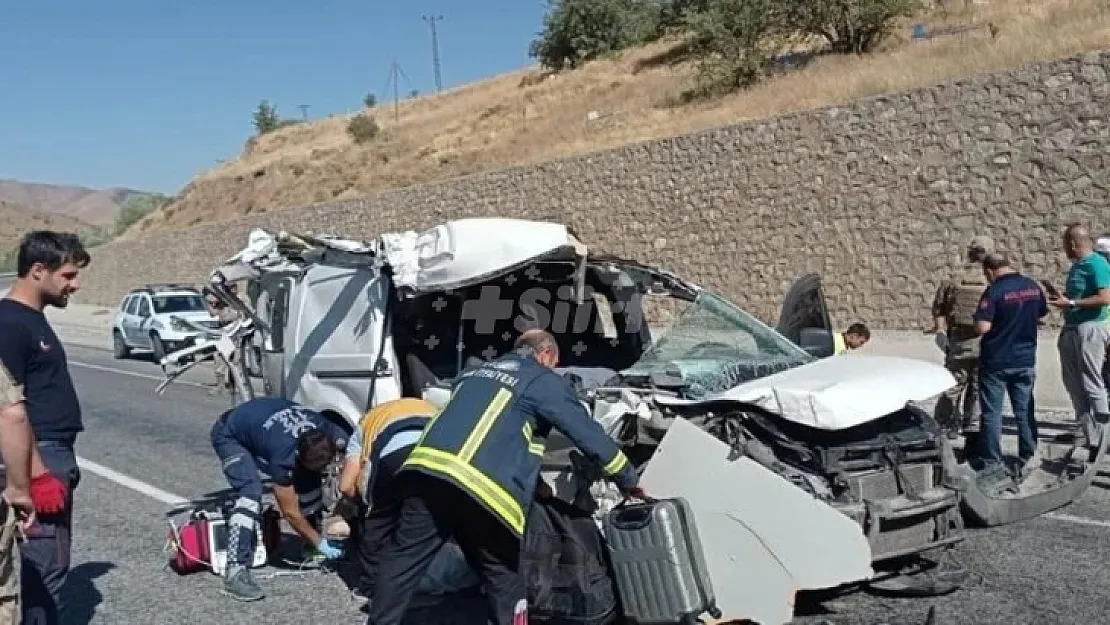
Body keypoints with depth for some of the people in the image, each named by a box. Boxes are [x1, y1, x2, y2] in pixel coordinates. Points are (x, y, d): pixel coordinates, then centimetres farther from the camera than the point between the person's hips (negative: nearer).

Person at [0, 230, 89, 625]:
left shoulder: (33, 318, 13)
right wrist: (39, 475, -23)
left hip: (56, 454, 10)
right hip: (39, 459, -10)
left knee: (51, 562, 16)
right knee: (46, 567, -3)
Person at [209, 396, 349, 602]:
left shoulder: (333, 436, -26)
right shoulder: (284, 454, -40)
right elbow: (291, 512, -28)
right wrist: (320, 542, -20)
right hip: (230, 436, -7)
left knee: (309, 481, -4)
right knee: (251, 493, -27)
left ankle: (312, 550, 11)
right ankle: (235, 572, -28)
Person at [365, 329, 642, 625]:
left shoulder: (475, 371, 31)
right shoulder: (546, 381, 12)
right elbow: (590, 435, 11)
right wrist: (630, 481, 22)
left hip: (426, 468, 5)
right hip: (482, 489, -5)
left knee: (402, 560, 15)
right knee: (504, 578, 11)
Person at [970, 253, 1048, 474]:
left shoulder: (994, 291, -18)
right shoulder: (1033, 286, 1)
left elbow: (982, 327, -24)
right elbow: (1042, 314, 17)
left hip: (996, 362, -5)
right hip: (1026, 359, 5)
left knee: (991, 412, 5)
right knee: (1025, 410, 14)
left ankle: (990, 459, 10)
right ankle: (1029, 457, 20)